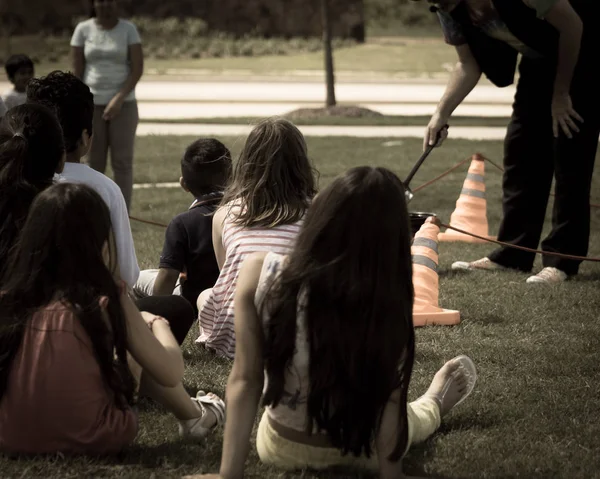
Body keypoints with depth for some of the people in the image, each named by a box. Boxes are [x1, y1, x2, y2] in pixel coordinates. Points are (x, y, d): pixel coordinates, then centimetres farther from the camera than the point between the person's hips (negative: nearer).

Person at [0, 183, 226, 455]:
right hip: (90, 439, -4)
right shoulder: (105, 301, -10)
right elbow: (170, 373, -3)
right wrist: (158, 324, 18)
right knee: (139, 351, 22)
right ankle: (192, 417, 40)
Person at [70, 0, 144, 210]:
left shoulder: (128, 29, -3)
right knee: (94, 163, 2)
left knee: (122, 162, -4)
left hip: (123, 104, -1)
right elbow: (77, 71, 1)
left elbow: (138, 68, -7)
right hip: (92, 105, 1)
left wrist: (119, 99, -16)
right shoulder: (83, 29, 1)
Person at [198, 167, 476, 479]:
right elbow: (389, 405, -23)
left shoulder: (259, 273, -24)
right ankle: (434, 405, 68)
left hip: (279, 449, 2)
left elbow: (244, 380, -20)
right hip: (362, 450, -2)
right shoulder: (387, 302, -28)